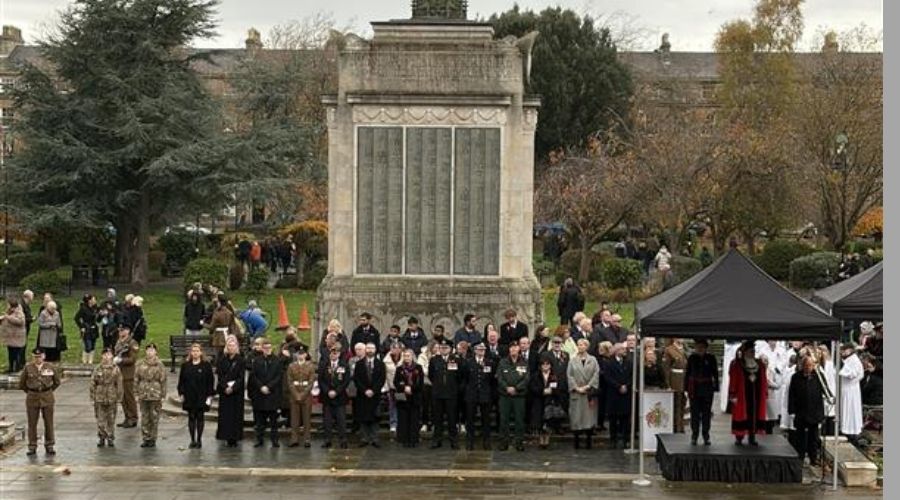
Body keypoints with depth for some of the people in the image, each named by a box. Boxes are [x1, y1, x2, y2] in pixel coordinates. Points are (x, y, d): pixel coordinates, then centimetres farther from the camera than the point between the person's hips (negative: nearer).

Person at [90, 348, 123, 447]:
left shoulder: (116, 369, -2)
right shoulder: (97, 369, -1)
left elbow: (119, 385, 1)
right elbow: (93, 384, 3)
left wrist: (118, 397, -1)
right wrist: (93, 397, 0)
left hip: (112, 399, 0)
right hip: (100, 398, 0)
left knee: (111, 420, 6)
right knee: (100, 420, 3)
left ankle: (111, 438, 17)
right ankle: (101, 438, 14)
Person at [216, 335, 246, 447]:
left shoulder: (240, 360, -1)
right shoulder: (221, 360, 4)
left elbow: (241, 377, -5)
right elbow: (219, 376, -1)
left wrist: (233, 388, -16)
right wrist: (225, 387, -14)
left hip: (237, 391, -1)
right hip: (224, 391, 1)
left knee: (236, 414, -1)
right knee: (225, 414, 0)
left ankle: (235, 438, 1)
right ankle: (228, 438, 3)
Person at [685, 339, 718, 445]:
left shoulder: (711, 358, 1)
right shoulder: (692, 358, 4)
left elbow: (715, 374, 3)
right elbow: (687, 373, 5)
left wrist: (715, 388, -3)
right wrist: (687, 388, 1)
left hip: (707, 389, 0)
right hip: (694, 389, 0)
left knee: (706, 413, 3)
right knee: (695, 413, 1)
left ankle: (706, 437, 9)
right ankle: (694, 437, 6)